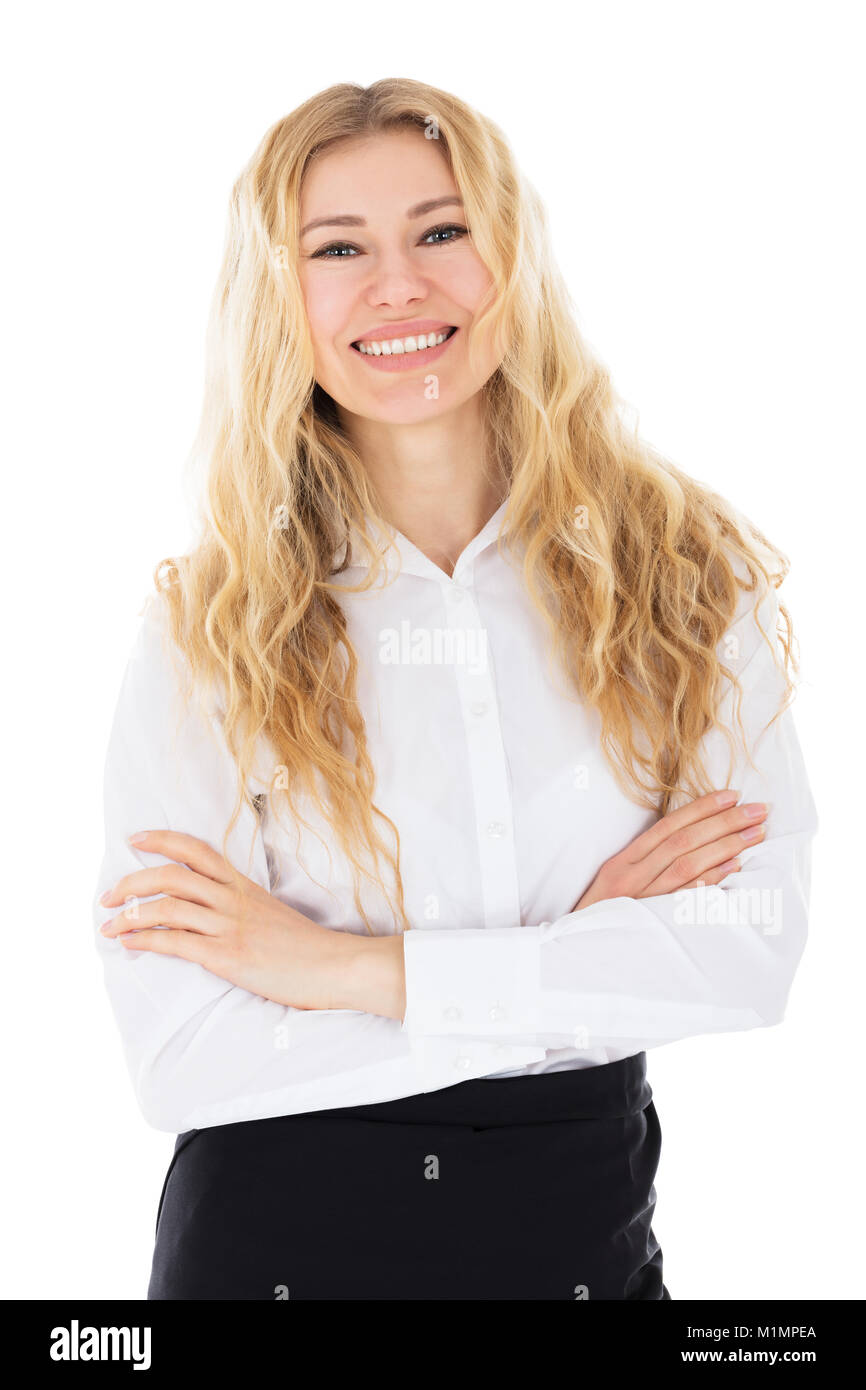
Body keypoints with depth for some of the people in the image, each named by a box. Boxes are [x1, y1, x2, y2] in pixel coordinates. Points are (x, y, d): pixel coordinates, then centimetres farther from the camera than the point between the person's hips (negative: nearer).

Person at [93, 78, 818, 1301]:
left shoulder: (688, 577, -6)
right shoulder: (202, 628, -10)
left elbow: (758, 947, -15)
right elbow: (178, 1062, -16)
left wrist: (350, 967, -18)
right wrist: (585, 959, -16)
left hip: (584, 1220, 1)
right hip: (277, 1231, -1)